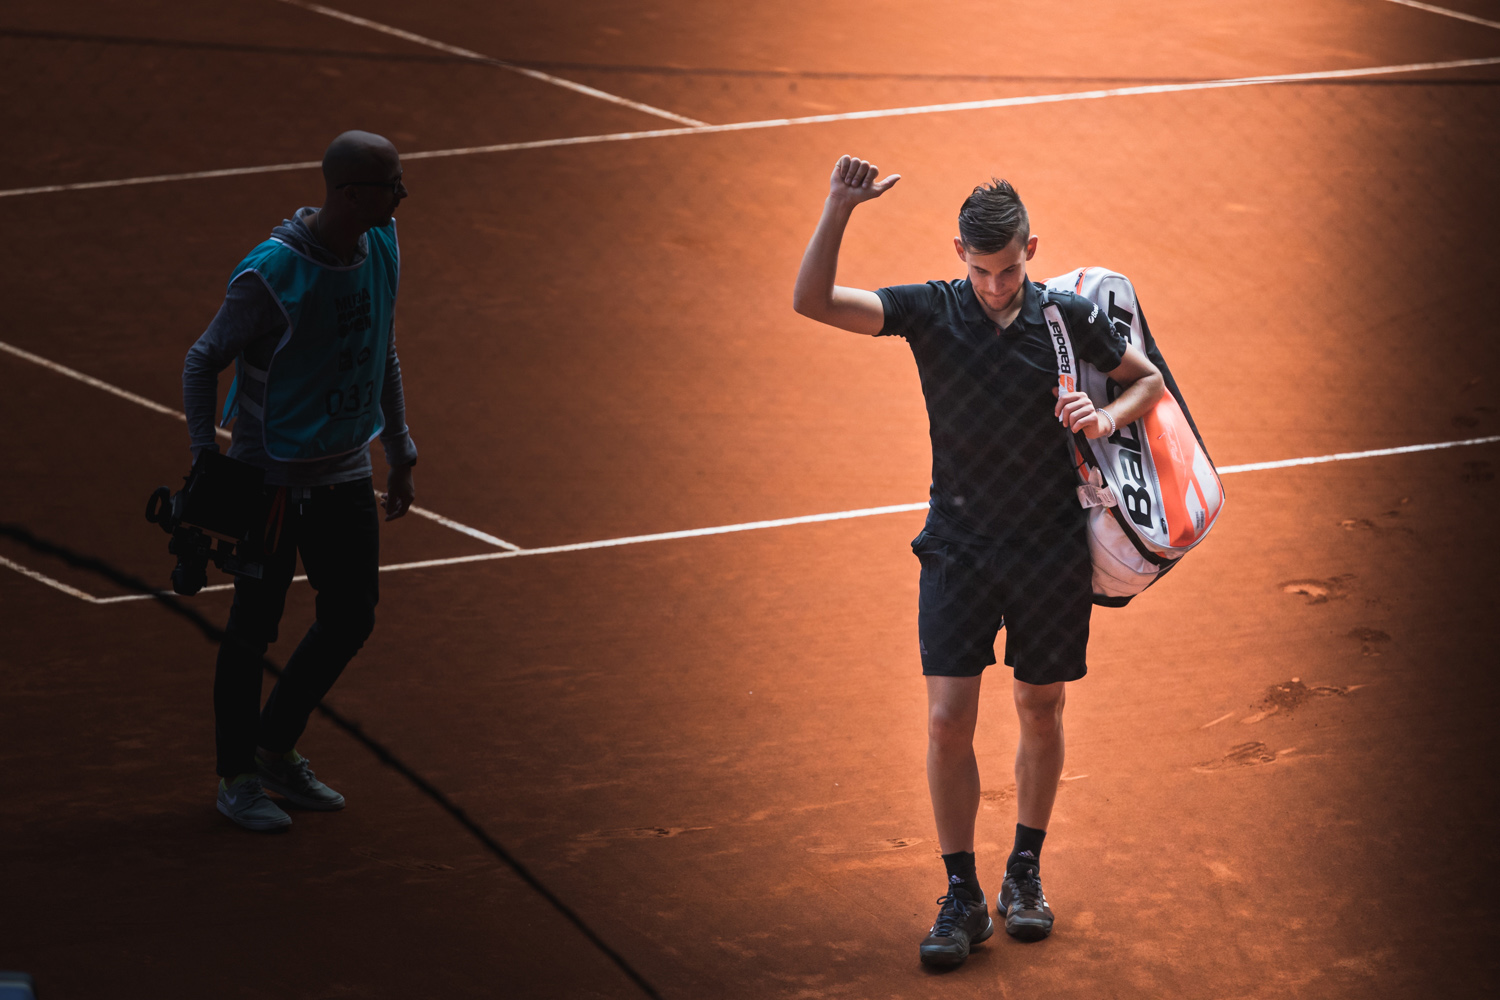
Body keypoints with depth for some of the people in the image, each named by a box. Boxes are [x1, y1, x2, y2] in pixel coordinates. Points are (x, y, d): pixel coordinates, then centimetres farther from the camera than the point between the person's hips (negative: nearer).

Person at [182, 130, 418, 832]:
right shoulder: (272, 274, -21)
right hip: (275, 477, -7)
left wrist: (400, 456, 19)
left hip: (347, 472, 7)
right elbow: (202, 361, -11)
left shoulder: (381, 249, 2)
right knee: (254, 626, 2)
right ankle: (236, 779, 15)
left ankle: (276, 750, 28)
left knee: (351, 617, 11)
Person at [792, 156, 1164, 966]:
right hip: (958, 548, -1)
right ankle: (962, 896, 3)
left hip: (1051, 554, 1)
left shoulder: (1068, 317, -4)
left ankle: (1025, 872, 30)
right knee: (948, 718, -8)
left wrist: (1109, 417, -11)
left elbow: (1148, 380, 10)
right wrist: (838, 210, -30)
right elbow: (811, 302, -17)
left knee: (1041, 712, 11)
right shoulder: (930, 312, -6)